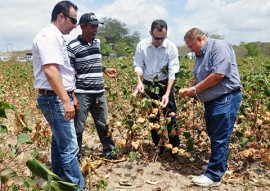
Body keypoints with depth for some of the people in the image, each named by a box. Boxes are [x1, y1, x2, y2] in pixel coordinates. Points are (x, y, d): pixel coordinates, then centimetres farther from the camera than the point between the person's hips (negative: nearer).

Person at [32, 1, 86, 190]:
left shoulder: (57, 38, 17)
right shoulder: (48, 35, -15)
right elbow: (50, 70, -27)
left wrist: (72, 95, 24)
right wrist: (66, 100, -29)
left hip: (59, 98, 11)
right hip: (54, 99, -11)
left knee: (59, 142, 19)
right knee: (69, 148, -8)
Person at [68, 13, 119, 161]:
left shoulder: (97, 42, 11)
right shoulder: (73, 46, -9)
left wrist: (105, 70, 11)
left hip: (99, 93, 6)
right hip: (82, 94, -6)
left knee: (104, 125, 15)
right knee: (78, 128, 4)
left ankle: (109, 152, 31)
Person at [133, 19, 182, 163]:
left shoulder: (171, 48, -14)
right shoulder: (142, 46, -9)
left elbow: (172, 72, -15)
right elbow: (138, 65, -2)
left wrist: (167, 93, -23)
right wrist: (139, 82, -19)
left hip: (165, 84, -2)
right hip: (148, 85, 2)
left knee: (170, 117, -2)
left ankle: (174, 149, 11)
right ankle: (158, 147, 27)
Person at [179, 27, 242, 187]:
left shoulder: (219, 46, -13)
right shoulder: (201, 55, 15)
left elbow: (218, 75, -24)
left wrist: (195, 90, -16)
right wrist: (188, 90, 1)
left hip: (226, 99, -9)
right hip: (211, 101, 9)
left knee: (220, 138, -3)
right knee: (214, 136, 16)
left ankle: (214, 176, 6)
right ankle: (220, 165, 33)